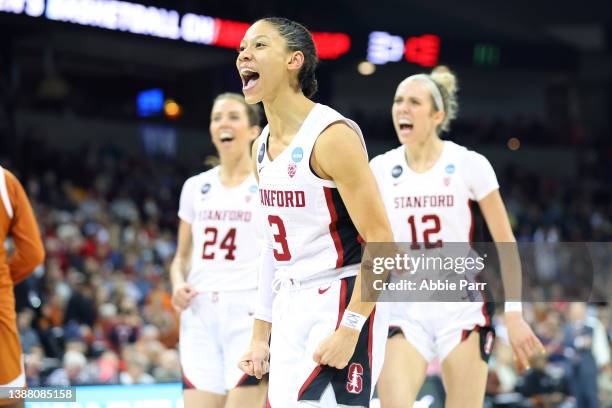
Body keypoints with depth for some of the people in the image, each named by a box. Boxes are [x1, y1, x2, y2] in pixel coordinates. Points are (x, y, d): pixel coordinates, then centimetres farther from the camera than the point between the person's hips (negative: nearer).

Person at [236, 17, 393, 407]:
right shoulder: (262, 146, 11)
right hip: (290, 309, 8)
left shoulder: (331, 135, -15)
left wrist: (349, 330, -21)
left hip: (341, 303, -8)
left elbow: (381, 241, -18)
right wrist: (260, 335, 17)